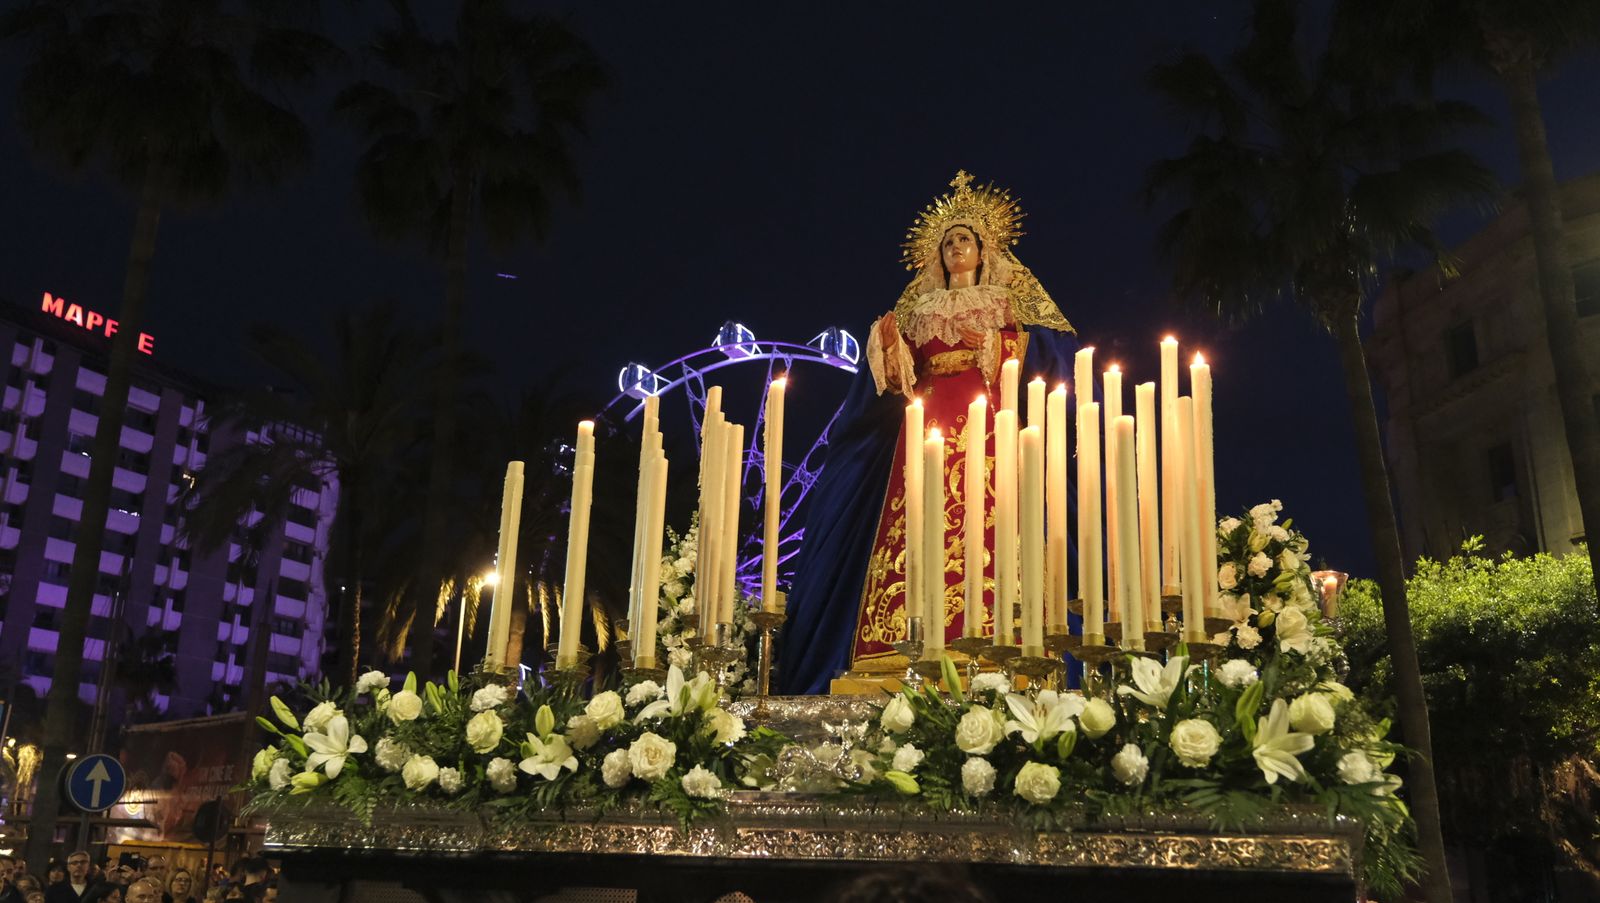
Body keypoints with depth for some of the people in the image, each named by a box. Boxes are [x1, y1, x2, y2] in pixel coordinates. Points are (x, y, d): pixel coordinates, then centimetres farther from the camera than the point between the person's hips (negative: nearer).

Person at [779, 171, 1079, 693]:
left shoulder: (1013, 299, 15)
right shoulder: (919, 308, 21)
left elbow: (1060, 346, 3)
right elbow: (897, 378, 16)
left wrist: (1001, 343, -9)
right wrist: (887, 345, -3)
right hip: (928, 431, 3)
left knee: (983, 535, -16)